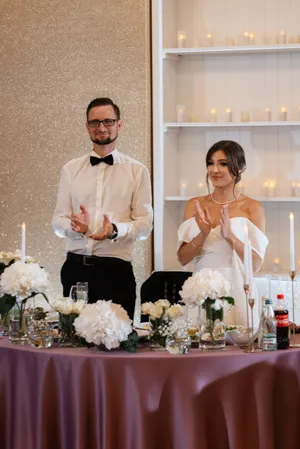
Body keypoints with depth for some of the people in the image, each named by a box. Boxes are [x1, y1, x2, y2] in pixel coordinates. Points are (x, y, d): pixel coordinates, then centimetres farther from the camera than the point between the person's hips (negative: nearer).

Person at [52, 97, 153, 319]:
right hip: (76, 267, 2)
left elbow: (145, 224, 0)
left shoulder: (137, 171, 3)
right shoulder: (71, 169, 11)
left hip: (116, 269, -2)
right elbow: (58, 220, 9)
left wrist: (115, 230, -19)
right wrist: (75, 226, -13)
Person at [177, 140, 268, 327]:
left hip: (237, 292, -2)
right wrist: (202, 235, -16)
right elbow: (183, 258, 2)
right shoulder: (195, 205, 6)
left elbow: (256, 263, -8)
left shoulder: (252, 207, -3)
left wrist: (230, 236, -22)